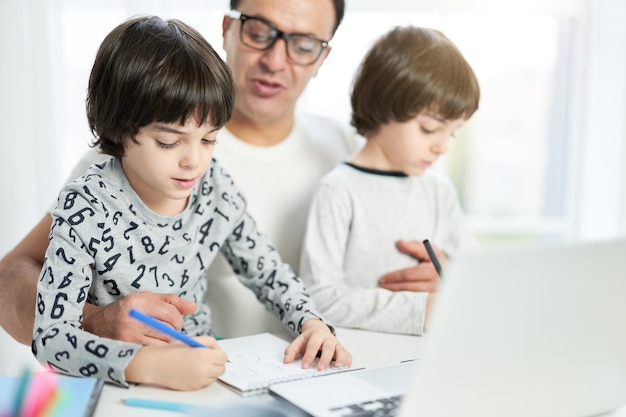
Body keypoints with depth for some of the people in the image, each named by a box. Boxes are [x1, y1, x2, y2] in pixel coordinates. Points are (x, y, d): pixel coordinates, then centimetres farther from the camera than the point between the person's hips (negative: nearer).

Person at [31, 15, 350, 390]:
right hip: (119, 387, -3)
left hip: (203, 364, 4)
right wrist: (149, 364, -38)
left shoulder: (217, 188, -4)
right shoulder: (85, 209, -19)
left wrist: (310, 323, -9)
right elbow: (51, 336, -23)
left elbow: (269, 272, 9)